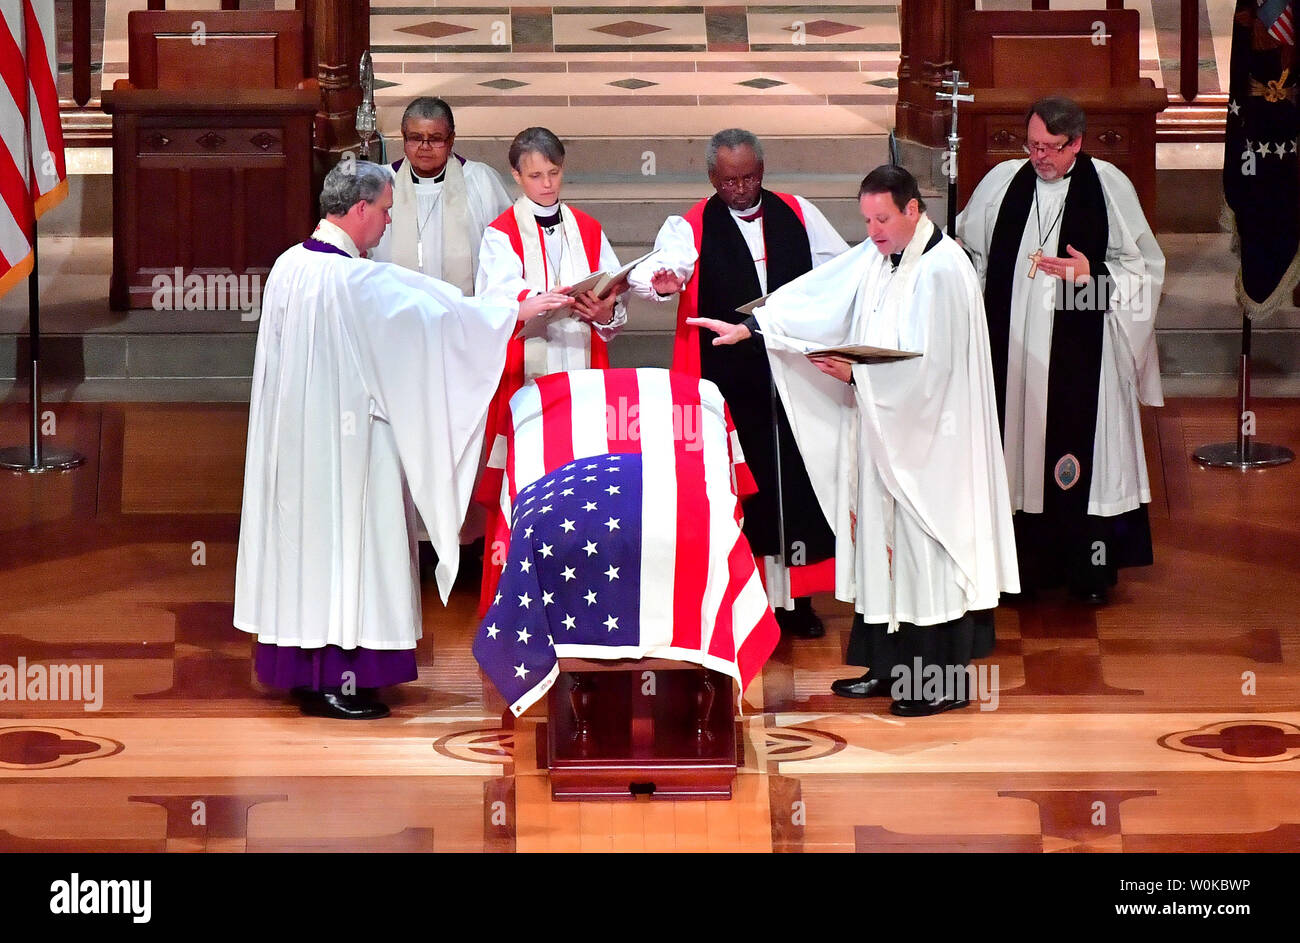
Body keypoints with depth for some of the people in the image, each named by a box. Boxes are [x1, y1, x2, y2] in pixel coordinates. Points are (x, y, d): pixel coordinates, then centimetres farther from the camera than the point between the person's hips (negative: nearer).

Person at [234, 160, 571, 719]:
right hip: (343, 438, -8)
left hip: (294, 437, 8)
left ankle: (301, 668, 20)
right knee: (344, 536, -1)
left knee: (306, 536, 14)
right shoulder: (354, 280, -21)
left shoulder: (289, 267, 4)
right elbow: (433, 315, -19)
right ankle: (333, 680, 2)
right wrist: (517, 312, -9)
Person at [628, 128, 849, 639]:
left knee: (795, 481, 3)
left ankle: (793, 594, 13)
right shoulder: (691, 227, -1)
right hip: (728, 381, -2)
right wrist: (661, 280, -45)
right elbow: (665, 262, -21)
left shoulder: (799, 215, 9)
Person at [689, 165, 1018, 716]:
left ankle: (945, 681, 4)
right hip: (879, 431, 8)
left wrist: (857, 373, -22)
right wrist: (747, 328, 2)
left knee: (923, 543, -4)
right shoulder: (873, 258, 9)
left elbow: (930, 364, -21)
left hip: (924, 439, -8)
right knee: (884, 543, 11)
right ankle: (892, 666, 18)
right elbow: (814, 297, 9)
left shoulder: (942, 270, -17)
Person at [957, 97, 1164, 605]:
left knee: (1081, 451, -2)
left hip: (1082, 353, -3)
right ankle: (1028, 561, 13)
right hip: (1015, 349, 3)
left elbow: (1143, 266, 0)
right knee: (1020, 449, 4)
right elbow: (971, 250, 18)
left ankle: (1088, 571, 6)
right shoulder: (1002, 182, 5)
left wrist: (1093, 273, -16)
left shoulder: (1109, 186, -3)